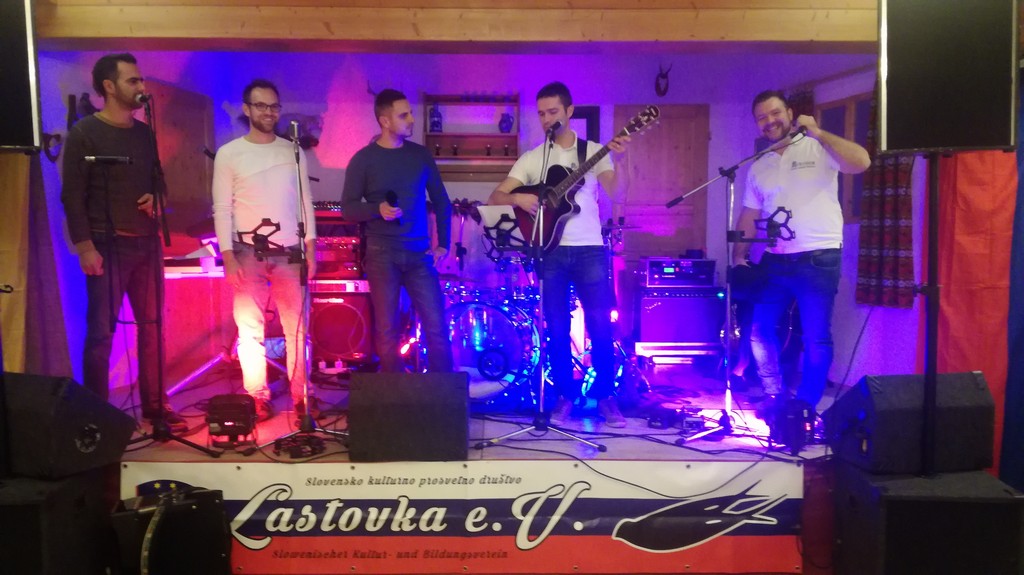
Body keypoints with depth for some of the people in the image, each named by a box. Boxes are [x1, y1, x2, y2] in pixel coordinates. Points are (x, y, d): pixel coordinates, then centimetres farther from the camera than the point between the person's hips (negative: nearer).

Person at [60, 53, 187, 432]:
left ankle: (154, 405, 21)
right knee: (101, 332, -3)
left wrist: (156, 198, -2)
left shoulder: (144, 133, 12)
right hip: (107, 245, -6)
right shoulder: (84, 133, -6)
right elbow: (72, 195, -10)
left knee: (152, 326, 10)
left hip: (147, 242, 6)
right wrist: (84, 246, -17)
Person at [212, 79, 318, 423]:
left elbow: (305, 202, 9)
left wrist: (310, 248, 2)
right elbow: (222, 209, -2)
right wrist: (228, 256, -10)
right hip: (249, 253, -1)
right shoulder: (229, 154, 1)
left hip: (290, 253, 2)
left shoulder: (293, 151, 9)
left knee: (297, 328, 2)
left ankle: (301, 396, 9)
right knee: (250, 328, 2)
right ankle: (258, 398, 11)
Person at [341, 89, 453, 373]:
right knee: (387, 331, 4)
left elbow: (441, 202, 13)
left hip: (419, 254, 2)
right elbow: (348, 208, -2)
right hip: (381, 255, -2)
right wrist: (378, 209, -20)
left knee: (437, 329, -1)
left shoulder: (421, 155, 7)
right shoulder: (363, 159, -1)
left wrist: (443, 243, 5)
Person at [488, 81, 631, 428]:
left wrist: (620, 161, -26)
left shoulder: (594, 151, 5)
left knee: (601, 325, -3)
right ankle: (565, 395, 17)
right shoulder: (532, 158, 8)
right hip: (551, 251, 1)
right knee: (557, 329, 4)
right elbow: (495, 197, 4)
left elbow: (617, 195, -9)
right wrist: (517, 198, -18)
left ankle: (605, 395, 11)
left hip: (590, 250, -1)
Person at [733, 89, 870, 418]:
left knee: (816, 338, -2)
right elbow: (749, 217, 15)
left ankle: (806, 407, 11)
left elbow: (861, 162, -18)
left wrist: (818, 133, -19)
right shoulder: (758, 168, 14)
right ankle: (775, 396, 21)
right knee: (759, 329, 4)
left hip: (819, 259, -5)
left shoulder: (817, 149, -1)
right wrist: (739, 256, 5)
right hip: (775, 261, 5)